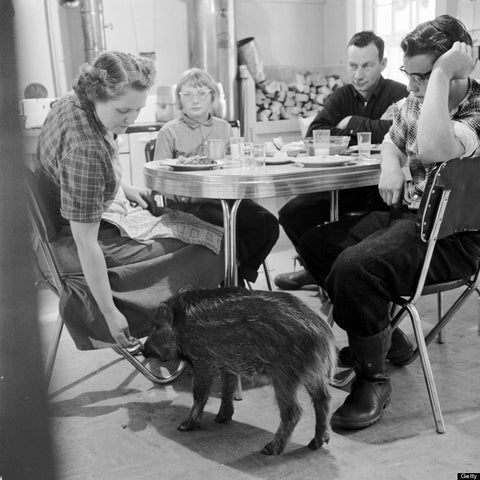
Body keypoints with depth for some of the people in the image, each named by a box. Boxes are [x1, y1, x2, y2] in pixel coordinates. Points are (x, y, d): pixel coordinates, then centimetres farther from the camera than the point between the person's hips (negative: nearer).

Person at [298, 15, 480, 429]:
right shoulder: (417, 100, 6)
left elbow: (433, 150, -39)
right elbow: (393, 140, 27)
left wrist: (441, 75, -30)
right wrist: (391, 168, 4)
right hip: (405, 213, 9)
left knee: (355, 267, -32)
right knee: (315, 243, 8)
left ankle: (373, 379, -8)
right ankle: (383, 336, 17)